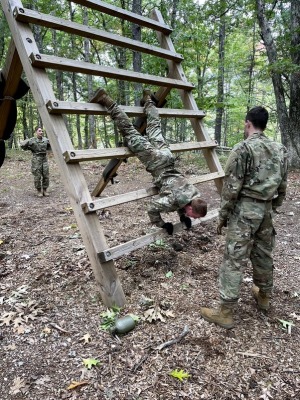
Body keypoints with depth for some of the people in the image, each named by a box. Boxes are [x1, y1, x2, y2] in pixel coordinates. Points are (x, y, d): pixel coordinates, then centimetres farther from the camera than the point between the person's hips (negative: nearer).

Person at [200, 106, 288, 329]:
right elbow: (282, 187, 12)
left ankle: (226, 312, 4)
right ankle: (264, 296, 39)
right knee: (264, 255, 21)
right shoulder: (280, 150, 8)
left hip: (245, 210, -7)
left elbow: (232, 188, -14)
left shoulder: (243, 149, -13)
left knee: (235, 260, -3)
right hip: (266, 210, 7)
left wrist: (223, 215, -5)